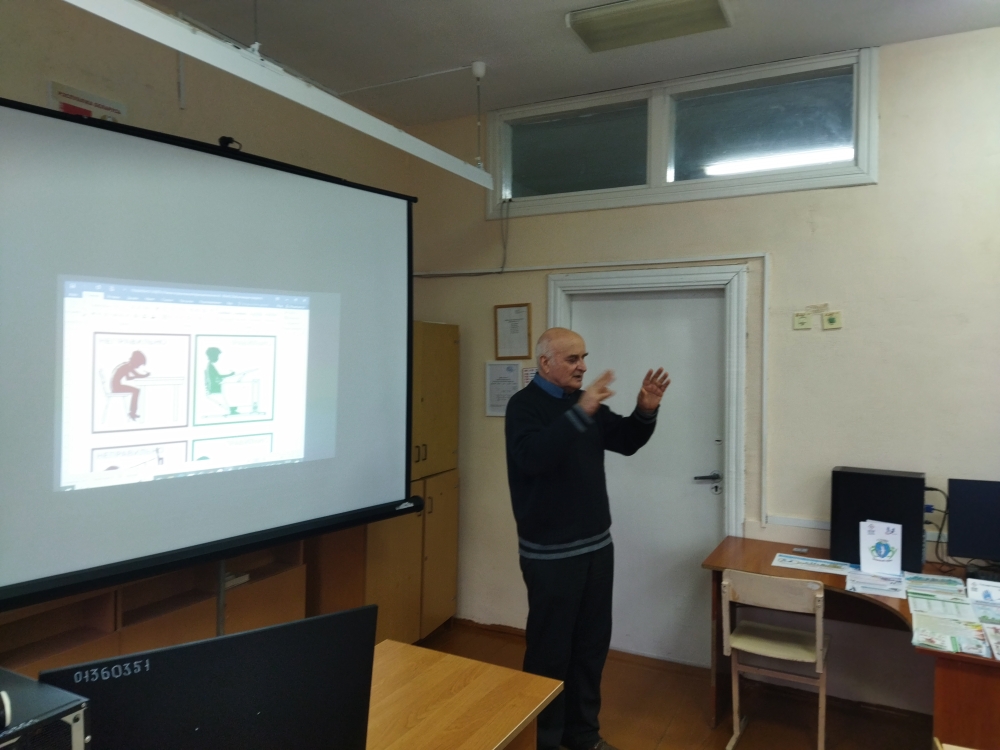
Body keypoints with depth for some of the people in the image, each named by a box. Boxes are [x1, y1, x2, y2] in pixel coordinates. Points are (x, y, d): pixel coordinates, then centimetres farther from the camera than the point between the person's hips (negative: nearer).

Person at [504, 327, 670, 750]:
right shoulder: (524, 405, -13)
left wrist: (646, 411, -8)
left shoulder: (584, 402, 8)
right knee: (550, 649, 4)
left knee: (592, 644, 17)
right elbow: (533, 457, -30)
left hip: (597, 544, 7)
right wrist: (580, 412, -38)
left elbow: (625, 442, 11)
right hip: (551, 553, -7)